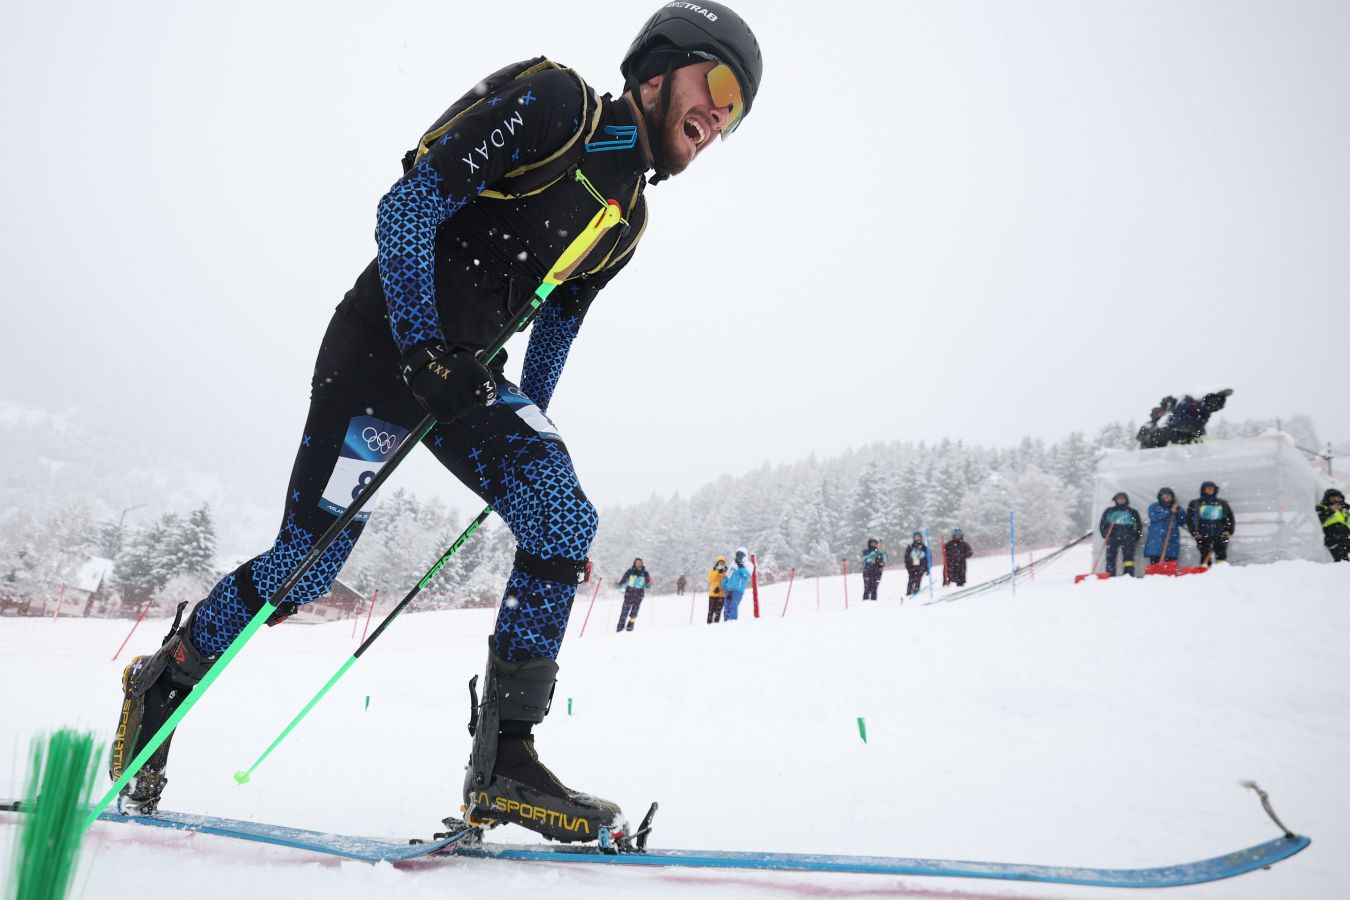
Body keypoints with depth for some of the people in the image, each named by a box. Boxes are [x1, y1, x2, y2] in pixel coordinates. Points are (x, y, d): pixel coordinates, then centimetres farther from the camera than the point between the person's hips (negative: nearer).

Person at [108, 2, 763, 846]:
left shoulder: (626, 218, 13)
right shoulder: (551, 99, -9)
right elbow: (408, 206, -15)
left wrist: (527, 437, 18)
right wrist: (425, 344, -21)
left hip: (467, 373, 7)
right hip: (387, 342, -7)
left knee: (564, 520, -14)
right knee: (307, 564, -4)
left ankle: (503, 761, -11)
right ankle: (163, 681, 24)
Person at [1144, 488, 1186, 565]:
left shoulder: (1177, 508, 17)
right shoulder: (1154, 506, 11)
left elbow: (1183, 521, 6)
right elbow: (1154, 517, -8)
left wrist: (1178, 510, -8)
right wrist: (1169, 512, -10)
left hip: (1171, 539, 2)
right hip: (1156, 538, -2)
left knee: (1171, 564, -5)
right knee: (1154, 562, -8)